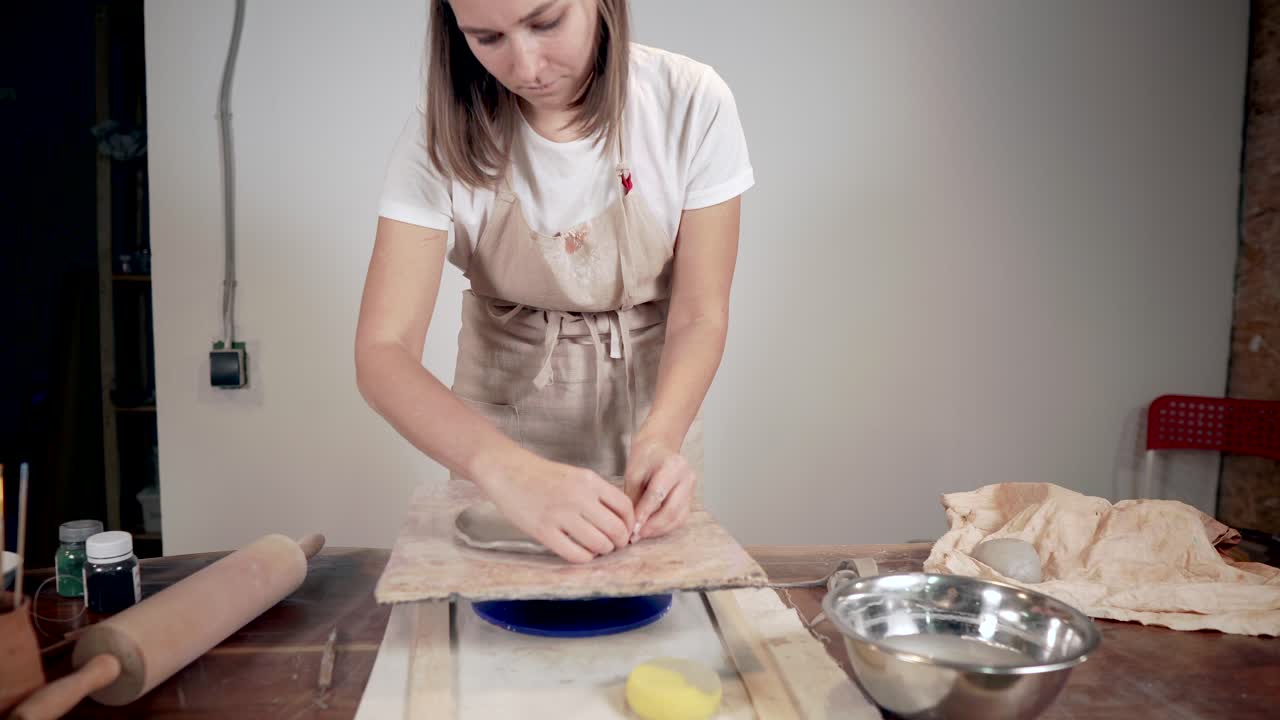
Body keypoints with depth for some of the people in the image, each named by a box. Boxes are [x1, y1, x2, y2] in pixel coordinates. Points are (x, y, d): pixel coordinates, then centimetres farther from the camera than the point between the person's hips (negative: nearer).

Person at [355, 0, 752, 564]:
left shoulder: (693, 103, -19)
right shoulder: (445, 128, -20)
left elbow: (700, 316, -15)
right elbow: (381, 353, -26)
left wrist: (659, 437, -35)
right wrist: (507, 470, -44)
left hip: (651, 408, 1)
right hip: (499, 424, 0)